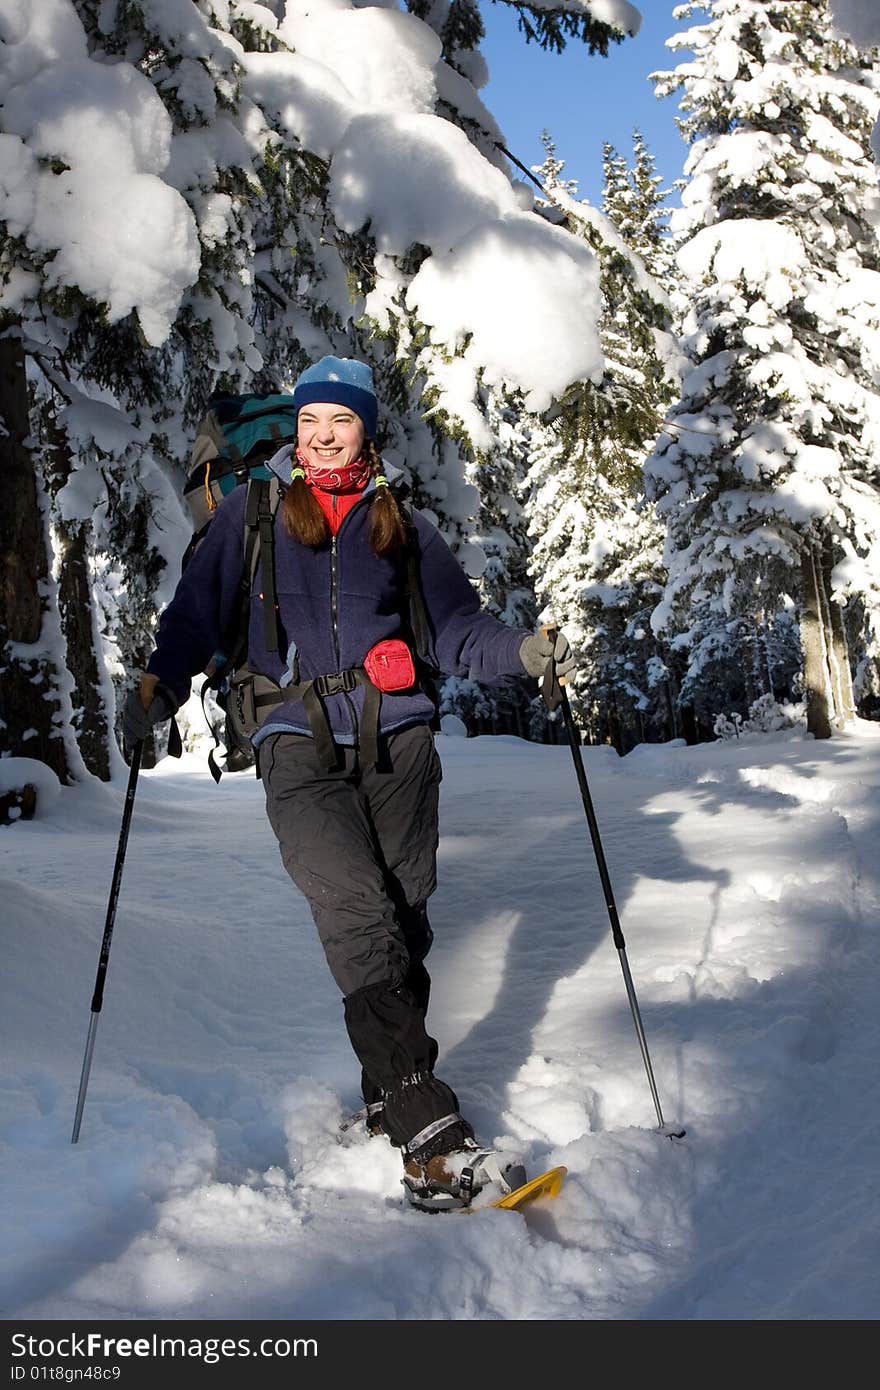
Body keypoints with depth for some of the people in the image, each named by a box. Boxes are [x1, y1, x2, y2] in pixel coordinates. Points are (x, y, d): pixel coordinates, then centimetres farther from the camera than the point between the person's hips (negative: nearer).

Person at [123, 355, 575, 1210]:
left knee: (403, 921, 0)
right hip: (300, 746, -2)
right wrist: (157, 689, -6)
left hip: (397, 737, 3)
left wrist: (524, 652, -4)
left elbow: (455, 627, 14)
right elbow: (198, 612, 11)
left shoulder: (400, 523, 16)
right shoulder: (250, 515, 12)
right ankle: (427, 1129, -18)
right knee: (359, 915, -17)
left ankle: (389, 1096, 18)